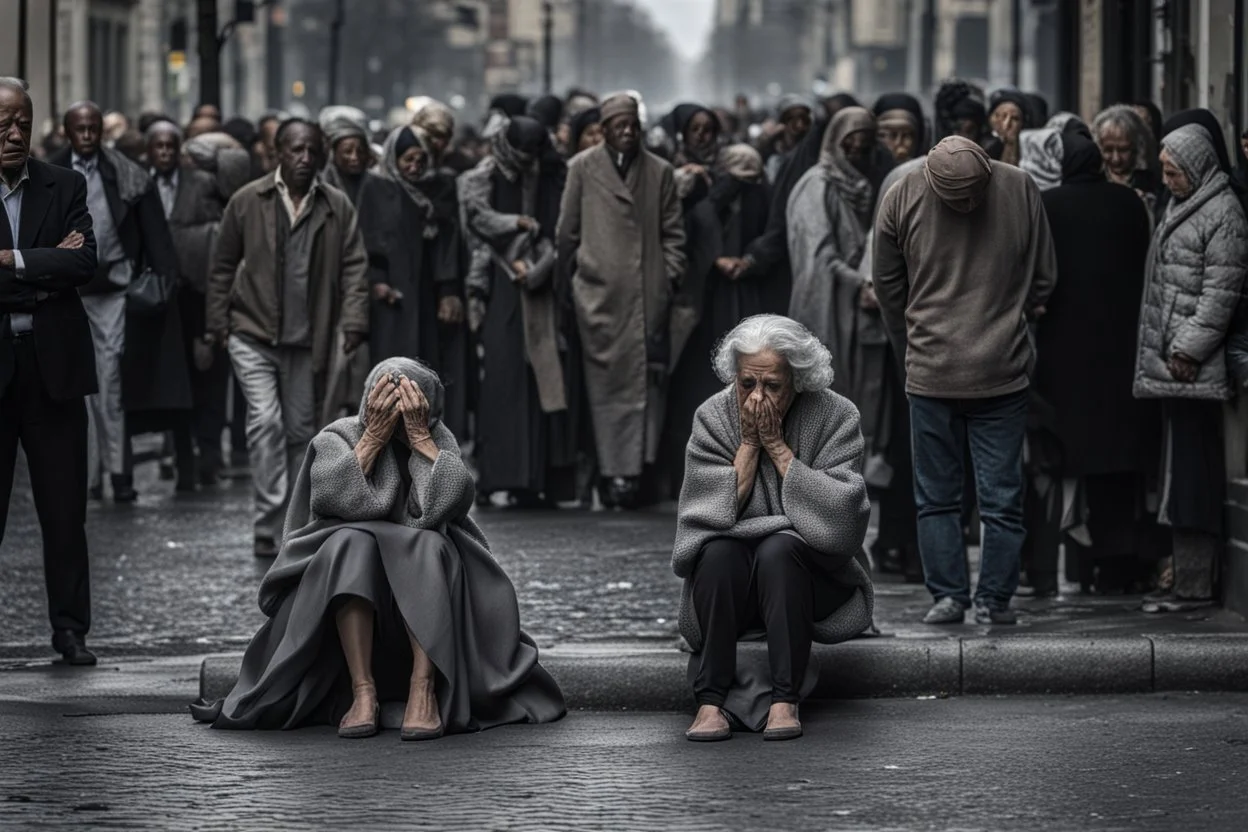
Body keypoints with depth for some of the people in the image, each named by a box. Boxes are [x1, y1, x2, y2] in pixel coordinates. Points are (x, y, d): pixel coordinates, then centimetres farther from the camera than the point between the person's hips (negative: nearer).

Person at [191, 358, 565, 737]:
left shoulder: (438, 439, 1)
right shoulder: (337, 438, 0)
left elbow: (450, 499, -19)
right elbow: (338, 496, -20)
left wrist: (419, 435, -19)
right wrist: (375, 435, -19)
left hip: (424, 588, 0)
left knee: (428, 546, -31)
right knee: (351, 543, -32)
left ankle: (424, 689, -39)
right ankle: (362, 691, -38)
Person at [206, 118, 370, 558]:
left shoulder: (338, 207, 3)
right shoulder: (248, 201, 0)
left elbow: (354, 266, 2)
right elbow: (223, 265, 6)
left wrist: (353, 321, -10)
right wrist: (217, 323, 3)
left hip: (308, 340, 2)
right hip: (253, 335, -2)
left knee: (301, 429, 8)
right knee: (266, 421, -14)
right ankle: (270, 525, -13)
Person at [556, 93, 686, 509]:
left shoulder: (659, 172, 11)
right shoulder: (583, 168, 7)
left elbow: (673, 232, 13)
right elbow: (567, 230, 10)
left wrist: (670, 274, 1)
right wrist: (568, 280, 8)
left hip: (648, 291, 1)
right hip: (598, 290, -1)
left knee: (645, 379, -4)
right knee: (607, 380, -3)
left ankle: (635, 465, 0)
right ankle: (614, 468, -2)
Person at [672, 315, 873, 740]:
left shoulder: (835, 417, -8)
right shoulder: (713, 417, -2)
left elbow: (840, 514, -19)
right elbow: (711, 513, -11)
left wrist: (776, 445, -17)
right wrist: (749, 443, -15)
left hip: (812, 579, -1)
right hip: (729, 584, 1)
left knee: (778, 548, -32)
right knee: (719, 551, -30)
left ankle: (785, 700, -31)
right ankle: (710, 700, -30)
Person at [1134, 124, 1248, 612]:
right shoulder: (1179, 206, 19)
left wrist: (1189, 348, -18)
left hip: (1194, 369, -9)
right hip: (1170, 363, 9)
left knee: (1193, 475, -8)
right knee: (1183, 476, 10)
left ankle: (1194, 585, -8)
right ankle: (1188, 579, 13)